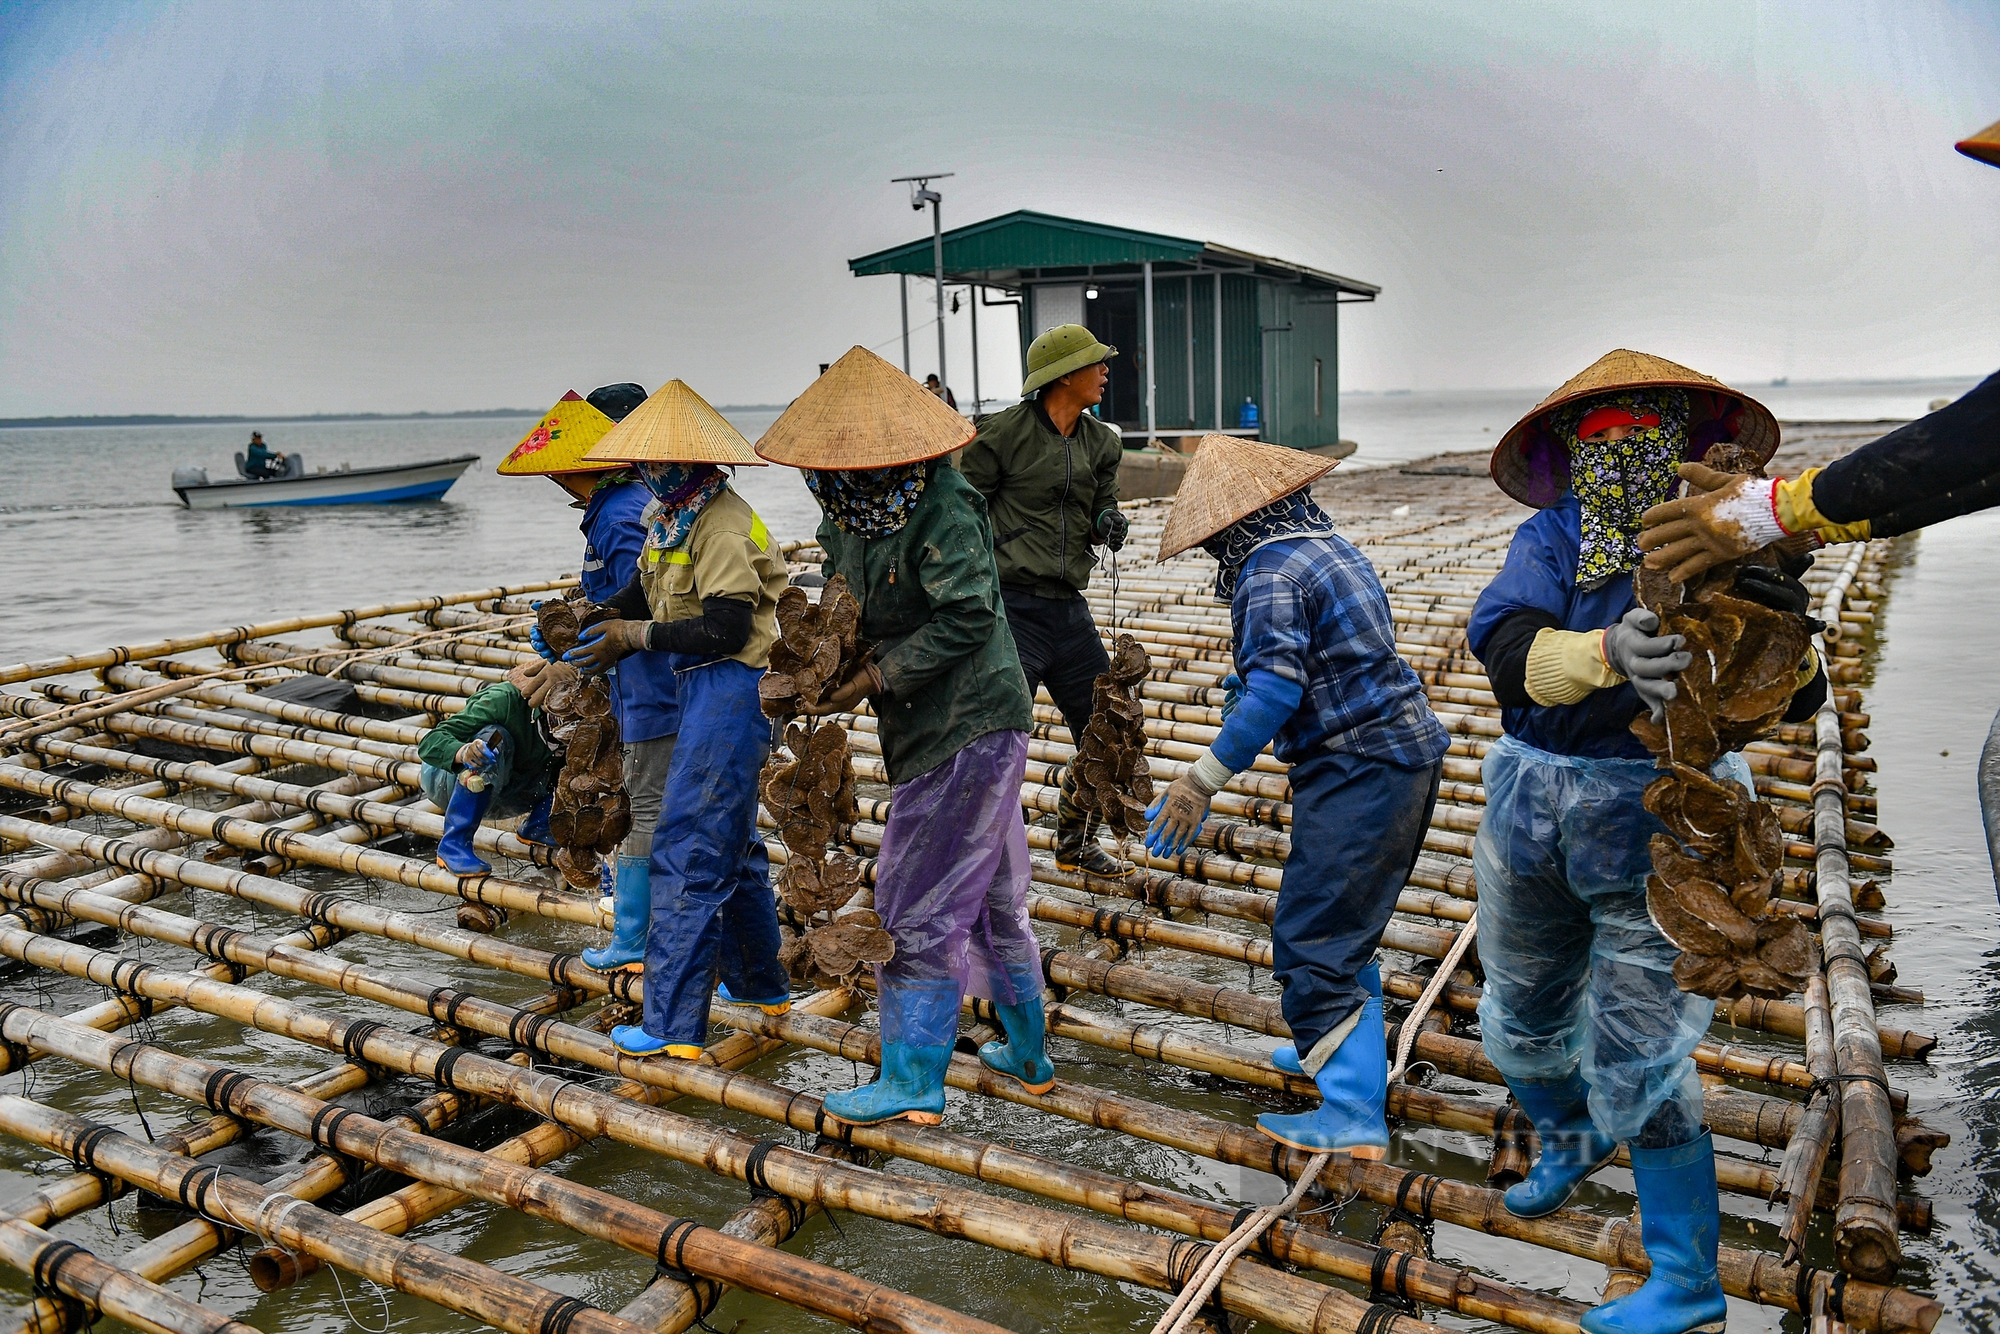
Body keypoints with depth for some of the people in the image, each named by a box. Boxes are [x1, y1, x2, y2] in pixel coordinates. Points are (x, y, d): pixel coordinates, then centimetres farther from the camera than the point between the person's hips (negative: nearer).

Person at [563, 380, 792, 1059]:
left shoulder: (723, 524, -18)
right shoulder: (669, 517, 12)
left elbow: (726, 629, -23)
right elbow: (642, 597, 14)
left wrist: (636, 635, -16)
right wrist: (593, 620, -4)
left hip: (728, 690, -11)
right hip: (701, 687, 11)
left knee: (688, 853, -8)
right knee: (731, 841, 20)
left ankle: (672, 1025, 0)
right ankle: (761, 984, 35)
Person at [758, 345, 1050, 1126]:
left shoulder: (943, 508, -20)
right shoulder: (849, 506, 5)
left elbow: (968, 616, -26)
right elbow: (836, 575, 17)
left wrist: (875, 679, -22)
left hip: (967, 728, -10)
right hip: (969, 728, 10)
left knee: (919, 907, -4)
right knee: (990, 894, 19)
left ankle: (913, 1085, 8)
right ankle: (1028, 1057, 34)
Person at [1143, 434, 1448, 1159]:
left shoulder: (1270, 572, -15)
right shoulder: (1331, 546, 13)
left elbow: (1274, 691, -24)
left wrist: (1198, 783, -22)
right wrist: (1257, 677, 33)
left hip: (1358, 768, -10)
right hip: (1408, 749, 10)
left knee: (1313, 939, -6)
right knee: (1343, 925, 24)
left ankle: (1354, 1113, -4)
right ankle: (1343, 1048, 39)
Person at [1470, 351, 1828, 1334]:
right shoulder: (1549, 540, -5)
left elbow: (1797, 695, -18)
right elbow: (1503, 643, -25)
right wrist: (1608, 653, -46)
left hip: (1657, 820, -4)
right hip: (1529, 808, 4)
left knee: (1636, 1057, -4)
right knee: (1522, 1015, 21)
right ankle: (1569, 1140, 53)